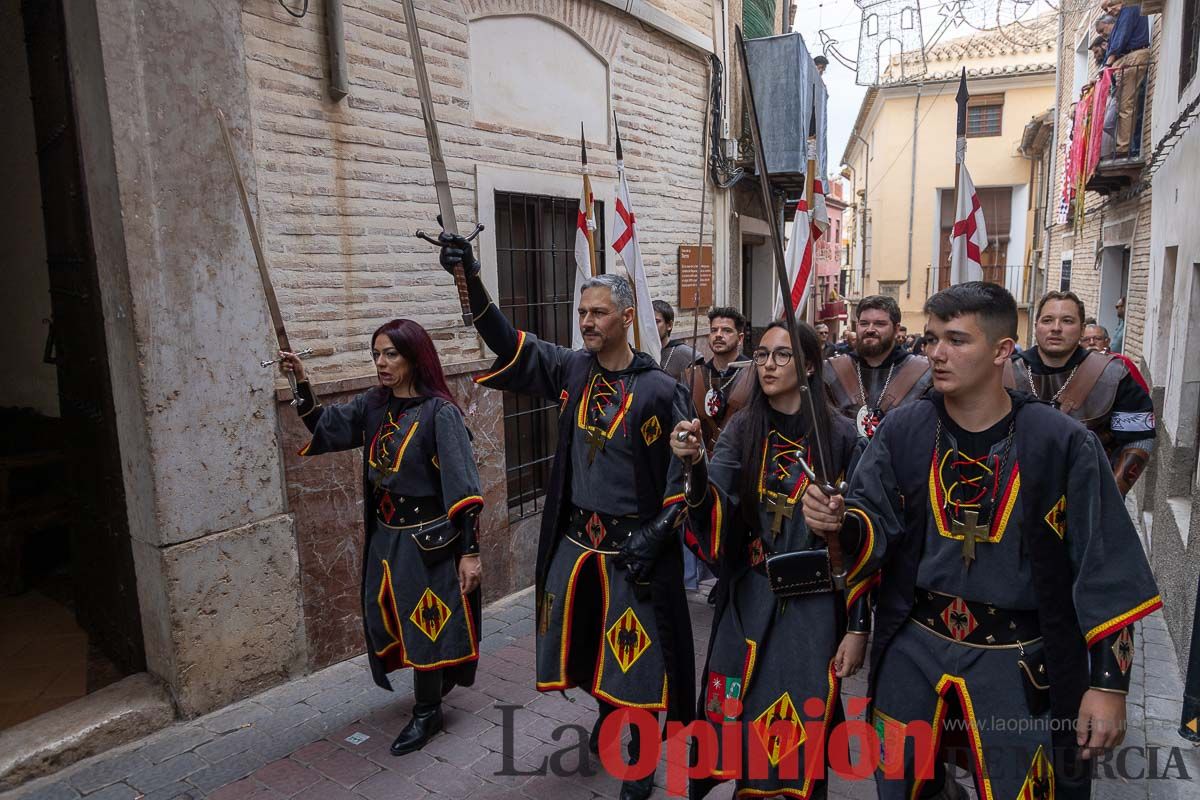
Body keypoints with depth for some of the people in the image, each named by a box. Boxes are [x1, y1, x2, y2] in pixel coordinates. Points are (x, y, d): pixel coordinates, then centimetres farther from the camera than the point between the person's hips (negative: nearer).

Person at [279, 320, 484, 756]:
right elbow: (324, 425, 12)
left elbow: (462, 485, -19)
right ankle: (438, 678, 47)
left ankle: (427, 711, 30)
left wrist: (470, 551, -20)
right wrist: (301, 381, -2)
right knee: (391, 620, 20)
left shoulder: (439, 412, -18)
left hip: (427, 539, -7)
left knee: (425, 625, 8)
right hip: (384, 536, 7)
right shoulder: (373, 405, 2)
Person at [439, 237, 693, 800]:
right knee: (582, 641, 20)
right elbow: (509, 345, -6)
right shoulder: (571, 369, 0)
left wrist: (656, 534, -16)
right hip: (574, 541, 5)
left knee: (637, 656, 7)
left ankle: (638, 754, 30)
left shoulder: (659, 390, -12)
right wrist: (471, 280, -18)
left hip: (633, 546, -4)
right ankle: (605, 712, 48)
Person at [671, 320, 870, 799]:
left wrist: (858, 627, -4)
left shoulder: (838, 435, -7)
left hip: (814, 606, -2)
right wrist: (695, 464, -34)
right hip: (750, 602, 2)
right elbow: (714, 512, -14)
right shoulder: (743, 429, -1)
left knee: (805, 738, 7)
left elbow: (859, 536, -4)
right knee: (740, 721, 10)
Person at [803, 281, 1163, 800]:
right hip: (911, 646, 3)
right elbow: (873, 523, -5)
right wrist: (839, 521, -27)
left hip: (1016, 661, -2)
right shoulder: (903, 430, -5)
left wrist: (1109, 681, -8)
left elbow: (1106, 570, -8)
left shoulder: (1062, 443, -12)